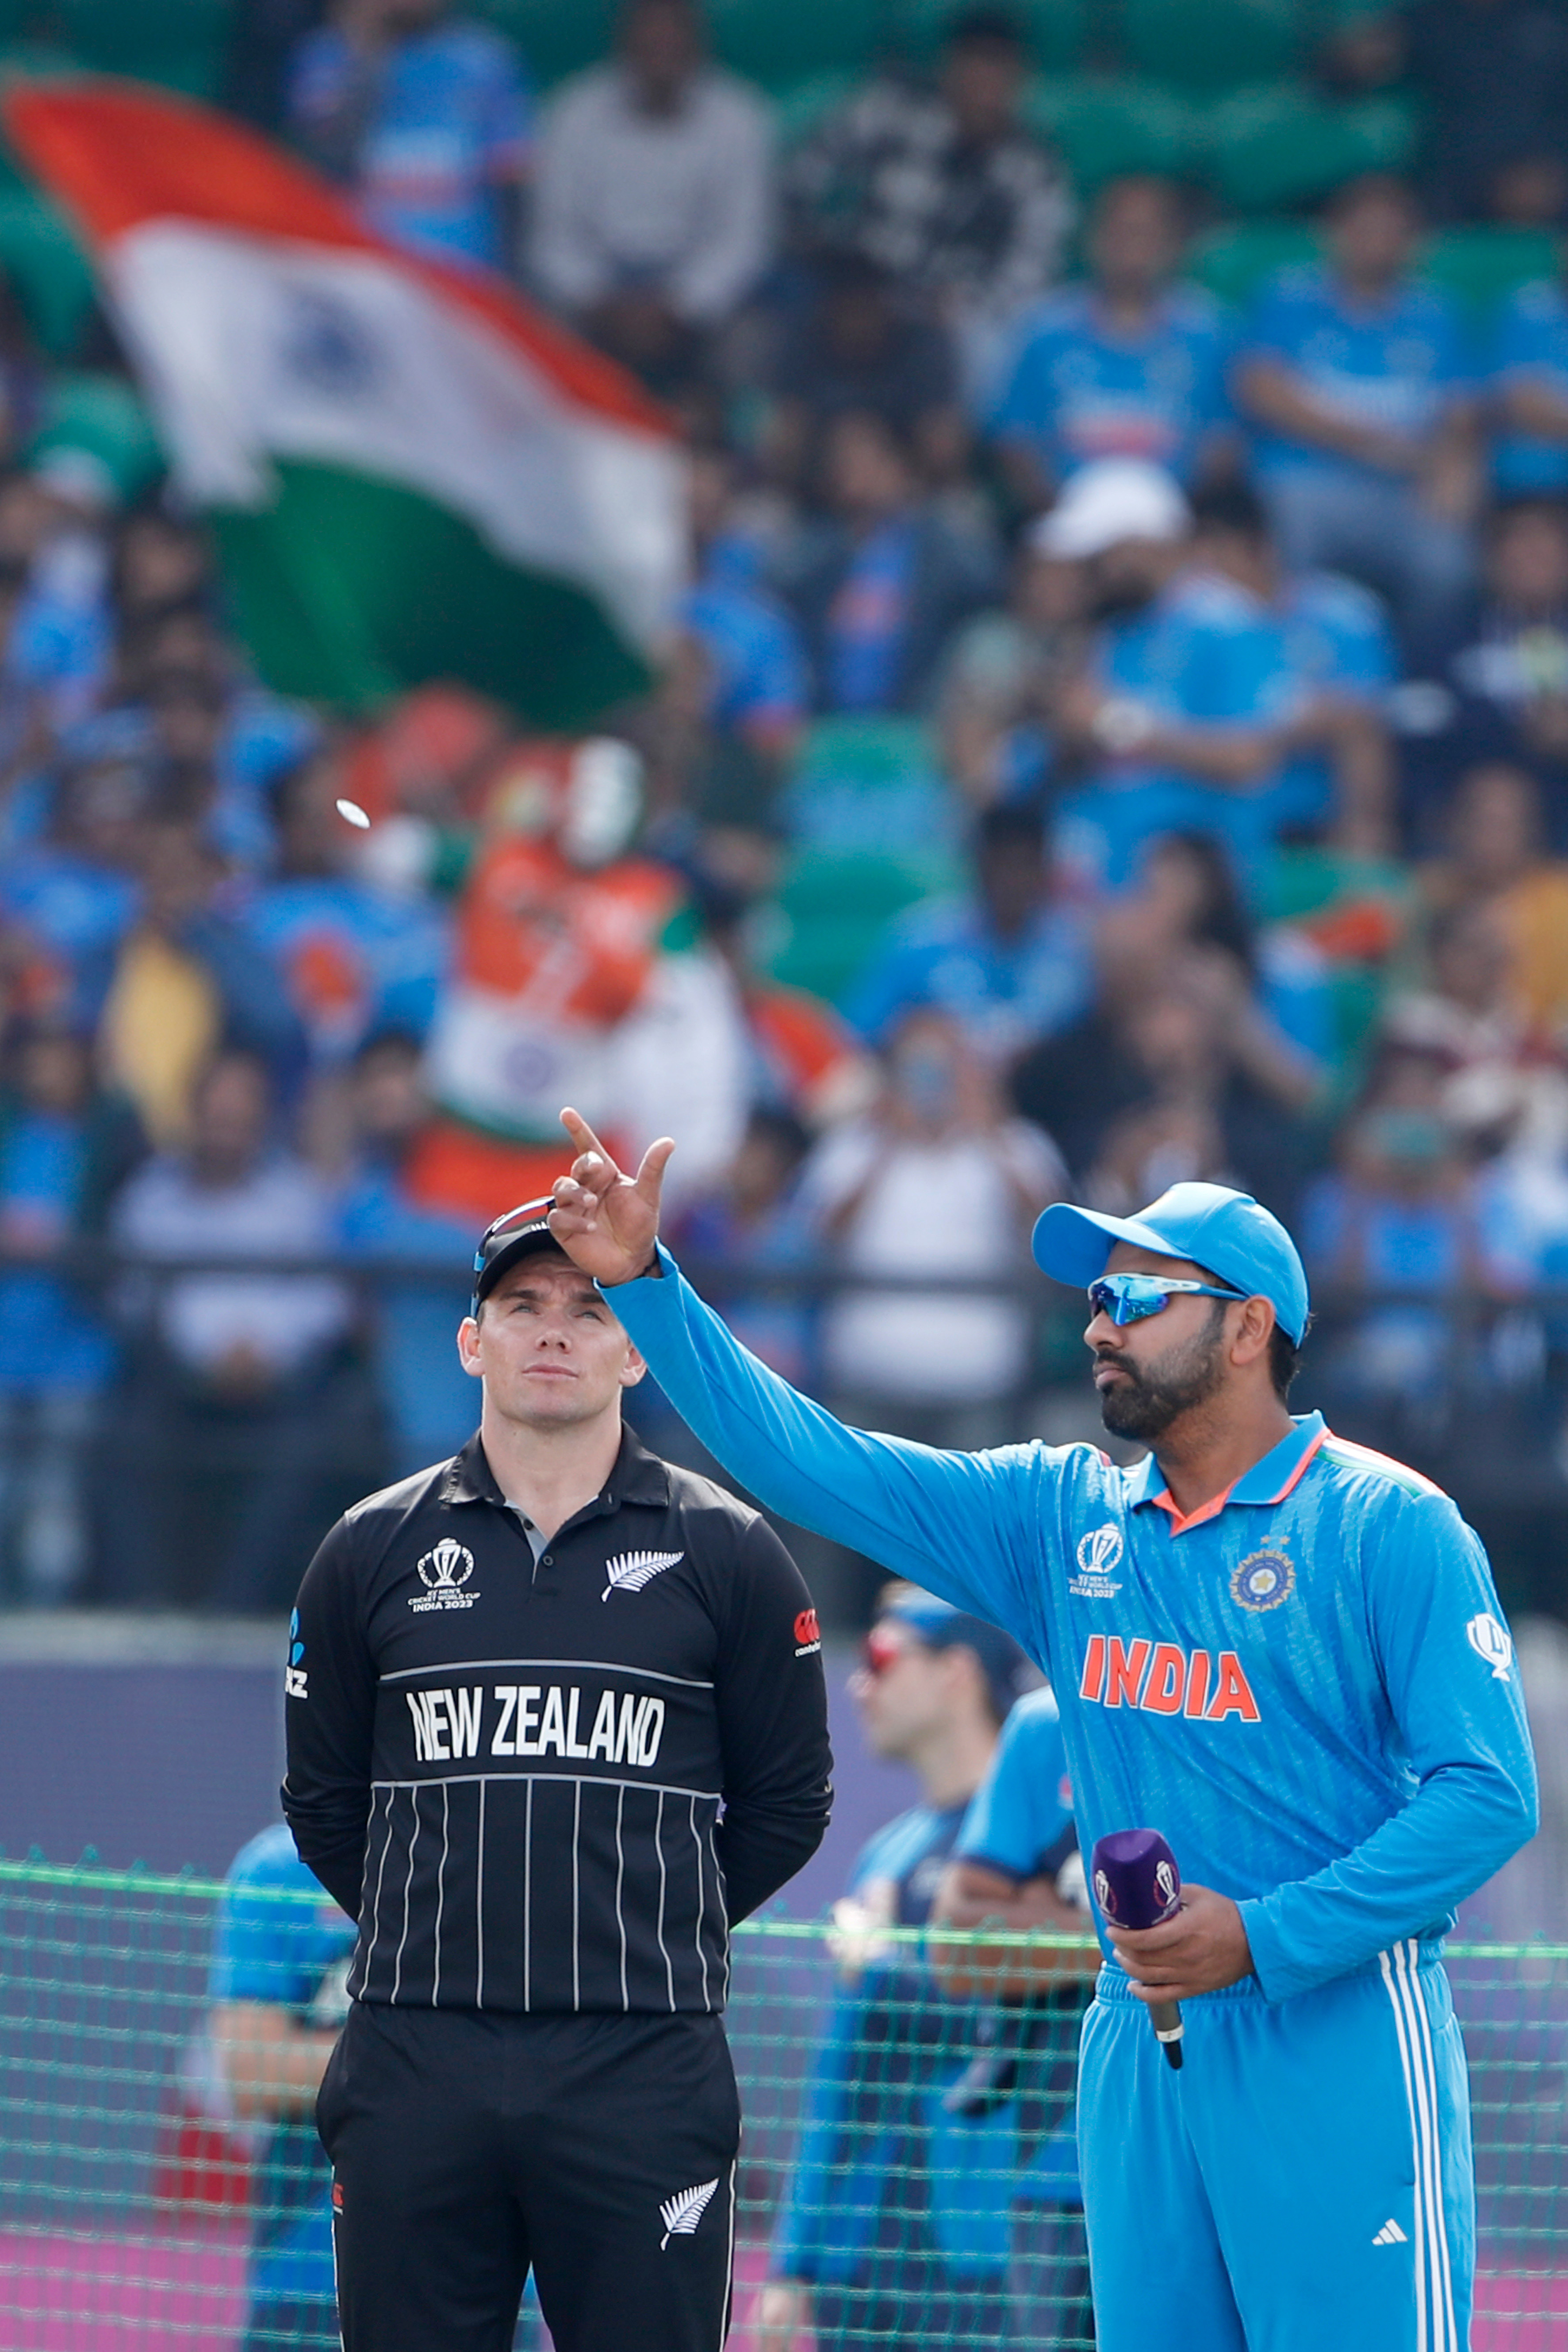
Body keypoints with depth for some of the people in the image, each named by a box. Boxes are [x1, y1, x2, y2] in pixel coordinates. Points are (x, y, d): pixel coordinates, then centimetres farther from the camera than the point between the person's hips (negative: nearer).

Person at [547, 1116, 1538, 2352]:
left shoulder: (1391, 1527, -6)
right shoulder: (1064, 1518, 12)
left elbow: (1489, 1794, -12)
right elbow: (814, 1464, 9)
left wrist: (1265, 1940, -18)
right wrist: (644, 1281, -1)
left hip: (1336, 2031, -6)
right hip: (1141, 2046, 6)